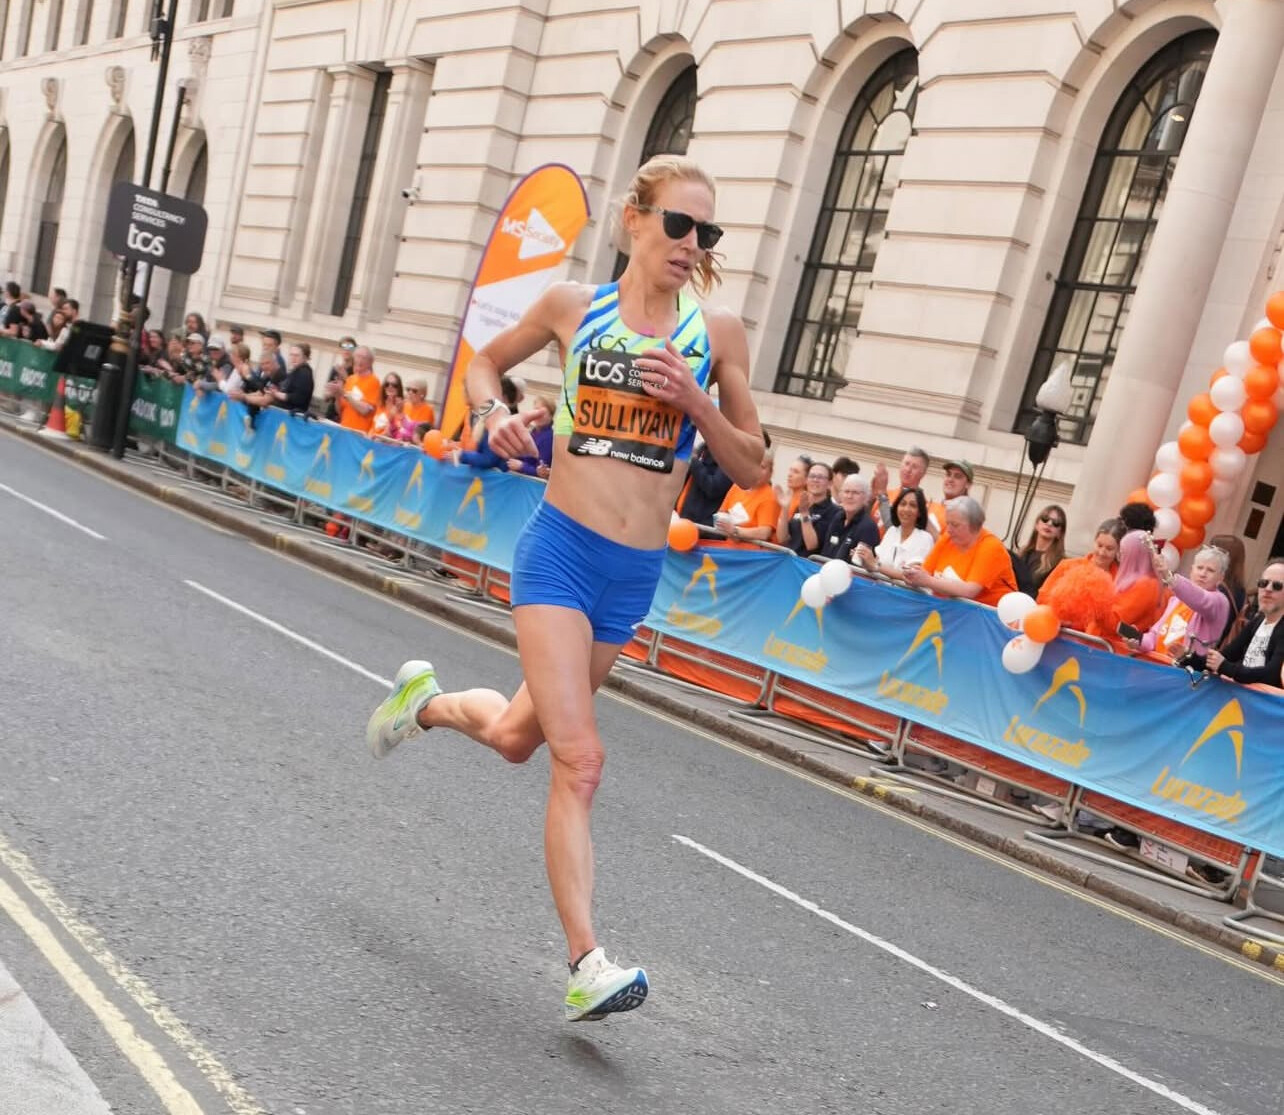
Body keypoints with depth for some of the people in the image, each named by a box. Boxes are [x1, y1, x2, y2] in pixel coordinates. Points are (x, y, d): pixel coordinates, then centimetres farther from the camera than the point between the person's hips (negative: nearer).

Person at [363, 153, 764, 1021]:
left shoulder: (718, 332, 1)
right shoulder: (573, 305, -1)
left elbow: (749, 468, 3)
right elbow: (485, 362, 17)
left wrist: (696, 402, -14)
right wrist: (497, 413, -5)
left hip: (636, 573, 3)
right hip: (562, 549, -3)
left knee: (519, 736, 20)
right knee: (580, 758, -14)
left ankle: (428, 702, 51)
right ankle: (588, 966, -2)